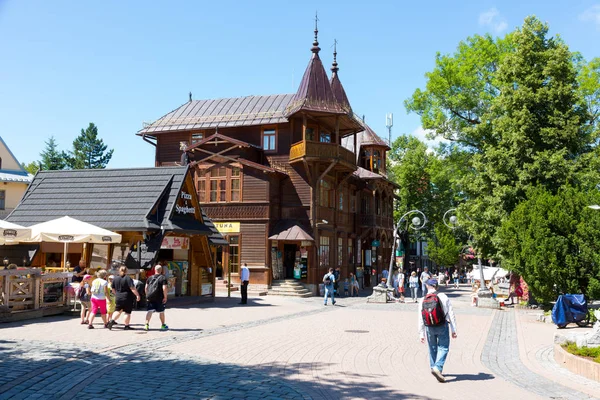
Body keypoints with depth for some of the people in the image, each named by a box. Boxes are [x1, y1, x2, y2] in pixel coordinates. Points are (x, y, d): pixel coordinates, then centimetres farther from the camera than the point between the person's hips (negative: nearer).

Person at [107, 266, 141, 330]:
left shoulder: (115, 279, 5)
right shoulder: (128, 278, -12)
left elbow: (113, 289, 14)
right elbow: (132, 288, -19)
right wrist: (137, 295, -15)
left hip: (118, 298, 5)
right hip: (128, 298, -5)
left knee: (117, 311, 17)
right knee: (127, 312, 4)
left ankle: (112, 320, -4)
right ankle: (126, 326, 8)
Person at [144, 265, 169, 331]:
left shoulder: (150, 278, 10)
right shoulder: (163, 278, -6)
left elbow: (146, 287, 13)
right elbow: (164, 288, -15)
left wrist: (147, 295, 20)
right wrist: (165, 297, -9)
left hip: (150, 297, 3)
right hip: (159, 298, -3)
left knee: (150, 311, 4)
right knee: (161, 311, 10)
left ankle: (146, 324, -8)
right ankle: (163, 325, 22)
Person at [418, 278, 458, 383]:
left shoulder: (422, 301, -1)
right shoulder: (442, 297, -9)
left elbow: (421, 320, 2)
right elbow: (451, 314, -10)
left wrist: (421, 334, 9)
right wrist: (454, 330, -4)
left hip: (429, 328, 3)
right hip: (442, 327, -3)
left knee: (432, 349, 18)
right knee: (443, 348, 2)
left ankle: (433, 367, 29)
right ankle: (437, 368, -16)